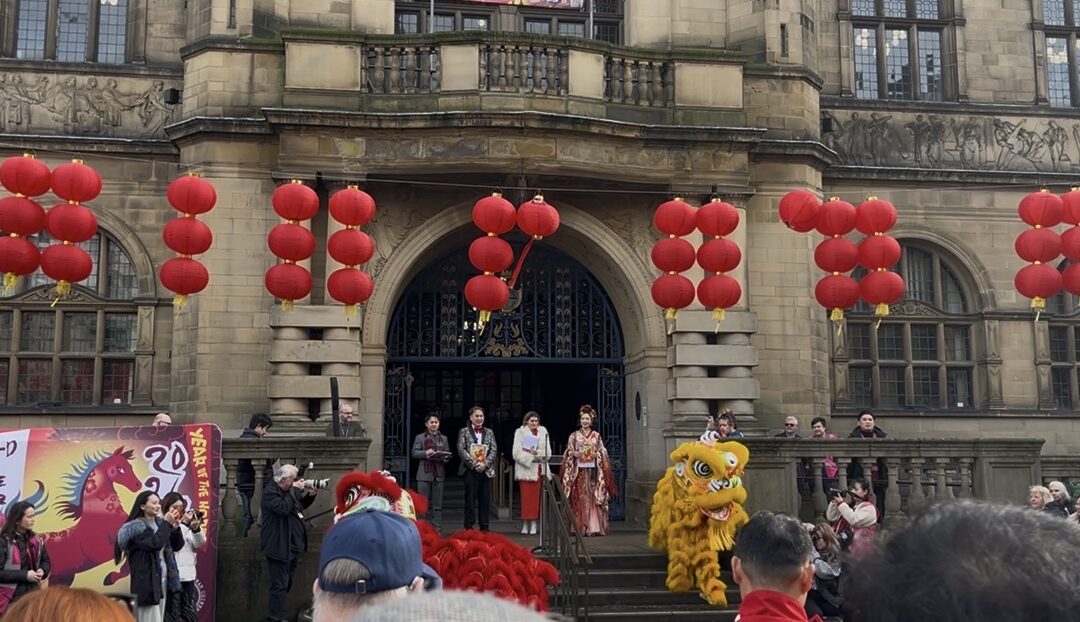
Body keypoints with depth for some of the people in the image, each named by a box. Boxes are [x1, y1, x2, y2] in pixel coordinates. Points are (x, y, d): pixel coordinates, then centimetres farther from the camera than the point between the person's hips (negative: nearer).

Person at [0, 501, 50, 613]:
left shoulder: (36, 540, 8)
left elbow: (46, 562, 21)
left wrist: (42, 571, -2)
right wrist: (24, 575, -18)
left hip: (32, 595, 6)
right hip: (11, 598, -6)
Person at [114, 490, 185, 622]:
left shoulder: (159, 523, 11)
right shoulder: (137, 527, -9)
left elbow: (177, 546, 11)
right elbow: (156, 543, -24)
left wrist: (175, 527, -4)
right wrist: (166, 523, -16)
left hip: (161, 579, 7)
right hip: (146, 581, -7)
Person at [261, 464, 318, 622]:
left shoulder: (288, 490, 12)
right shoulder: (270, 491, -15)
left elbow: (300, 506, 25)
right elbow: (284, 508, -30)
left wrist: (310, 495, 7)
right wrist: (295, 490, -23)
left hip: (292, 545, 10)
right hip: (279, 547, -10)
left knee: (287, 583, 17)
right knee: (280, 585, -9)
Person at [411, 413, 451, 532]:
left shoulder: (444, 438, 17)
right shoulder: (420, 437, 7)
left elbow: (448, 454, 14)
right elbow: (414, 453, -1)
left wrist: (446, 458, -9)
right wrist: (426, 453, -18)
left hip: (439, 473, 3)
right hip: (424, 473, -3)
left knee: (437, 503, 5)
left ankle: (437, 526, 8)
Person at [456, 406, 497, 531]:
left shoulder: (489, 432, 14)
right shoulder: (464, 431, 5)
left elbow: (494, 450, 5)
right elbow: (461, 450, -5)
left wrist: (485, 464, -10)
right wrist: (474, 464, -14)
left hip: (486, 470, 3)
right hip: (470, 470, -3)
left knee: (485, 499, 4)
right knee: (470, 499, -1)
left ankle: (484, 527, 9)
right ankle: (469, 526, 4)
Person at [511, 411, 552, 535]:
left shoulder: (543, 432, 13)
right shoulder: (520, 432, 5)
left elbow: (548, 453, 6)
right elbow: (517, 453, -4)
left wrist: (537, 453, -12)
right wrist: (531, 457, -14)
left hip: (539, 470, 2)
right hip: (525, 469, -2)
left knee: (536, 497, -3)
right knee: (526, 497, -7)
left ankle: (534, 524, 1)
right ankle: (525, 524, -2)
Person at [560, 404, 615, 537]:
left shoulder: (596, 435, 12)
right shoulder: (574, 435, 9)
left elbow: (603, 453, 10)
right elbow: (569, 452, 7)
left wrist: (596, 454, -10)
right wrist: (576, 454, -12)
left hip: (593, 471, 1)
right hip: (579, 471, -1)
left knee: (595, 498, -6)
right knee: (579, 498, -6)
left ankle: (595, 527, -6)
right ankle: (580, 528, -4)